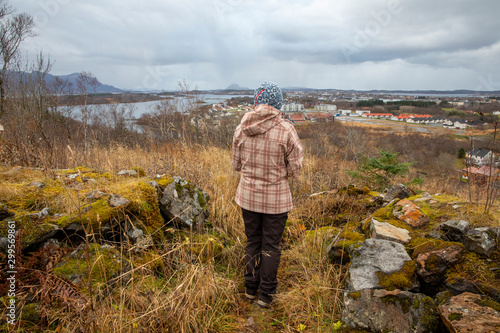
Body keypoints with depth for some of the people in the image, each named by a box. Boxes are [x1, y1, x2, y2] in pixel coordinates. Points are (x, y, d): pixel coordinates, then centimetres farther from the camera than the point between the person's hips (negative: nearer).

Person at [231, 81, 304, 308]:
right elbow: (294, 169, -10)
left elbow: (237, 165, 2)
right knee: (270, 246, 14)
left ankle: (250, 288, 36)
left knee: (252, 242, 21)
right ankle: (266, 295, 28)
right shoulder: (286, 130, -17)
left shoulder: (241, 129, -7)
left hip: (248, 195, 3)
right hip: (276, 199, -3)